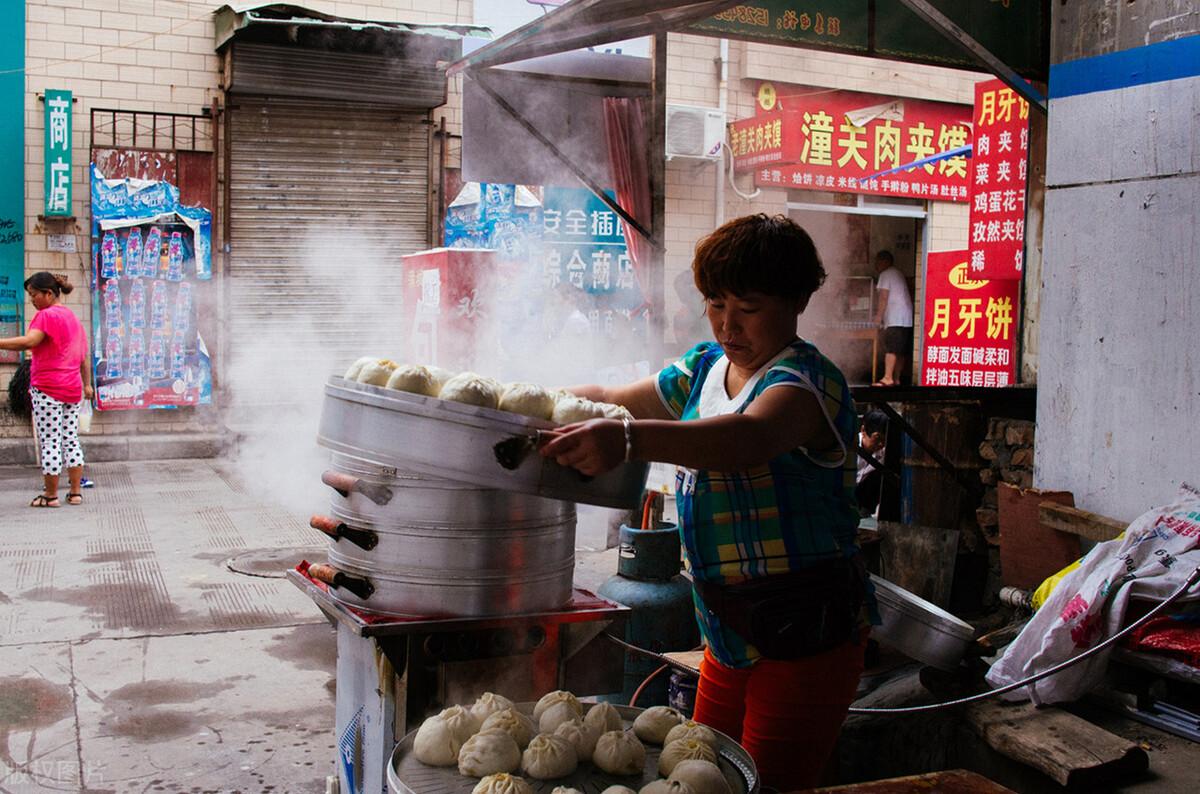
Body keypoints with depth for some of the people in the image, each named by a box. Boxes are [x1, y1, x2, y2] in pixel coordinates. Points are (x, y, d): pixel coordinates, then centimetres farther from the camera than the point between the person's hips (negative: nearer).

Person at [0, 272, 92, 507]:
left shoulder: (47, 315, -10)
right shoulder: (73, 317, 17)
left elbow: (28, 342, -25)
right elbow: (85, 355, 20)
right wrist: (87, 384, 24)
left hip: (47, 389, -8)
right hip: (72, 389, 8)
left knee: (49, 443, -3)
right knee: (71, 440, 11)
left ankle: (50, 496, 2)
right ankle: (75, 492, 13)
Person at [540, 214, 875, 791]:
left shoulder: (805, 379, -17)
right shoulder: (703, 368, 9)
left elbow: (749, 438, -39)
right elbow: (613, 398, 18)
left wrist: (628, 439, -53)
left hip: (804, 634, -7)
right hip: (729, 632, 8)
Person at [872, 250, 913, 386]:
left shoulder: (885, 274, -4)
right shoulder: (898, 274, 24)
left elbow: (884, 297, -11)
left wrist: (878, 315, -10)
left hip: (895, 318, -9)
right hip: (907, 318, 9)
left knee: (891, 349, -15)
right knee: (901, 351, 8)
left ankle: (887, 378, -21)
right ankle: (897, 379, 9)